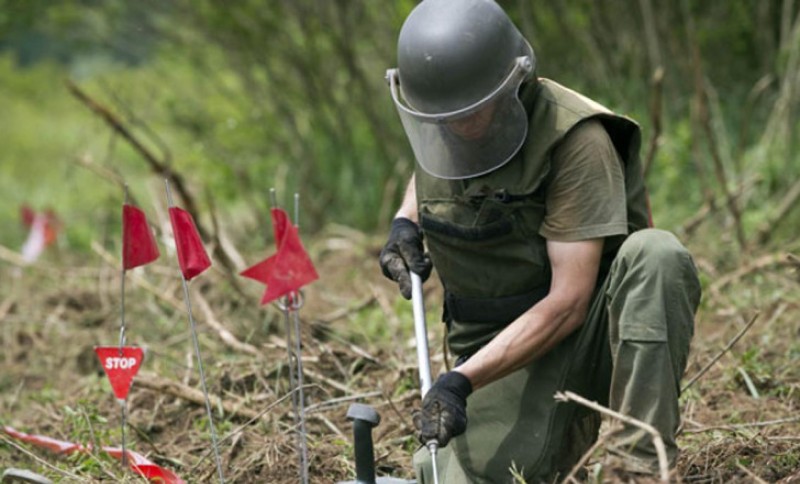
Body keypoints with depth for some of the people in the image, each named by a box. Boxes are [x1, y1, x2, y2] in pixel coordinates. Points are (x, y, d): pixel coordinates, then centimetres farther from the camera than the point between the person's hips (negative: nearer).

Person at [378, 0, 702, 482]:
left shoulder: (574, 137, -21)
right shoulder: (435, 126, -2)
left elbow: (567, 303, -25)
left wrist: (462, 380, -30)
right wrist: (405, 221, 5)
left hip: (589, 329, -5)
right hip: (498, 343, 5)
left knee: (656, 255, -36)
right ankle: (565, 430, 16)